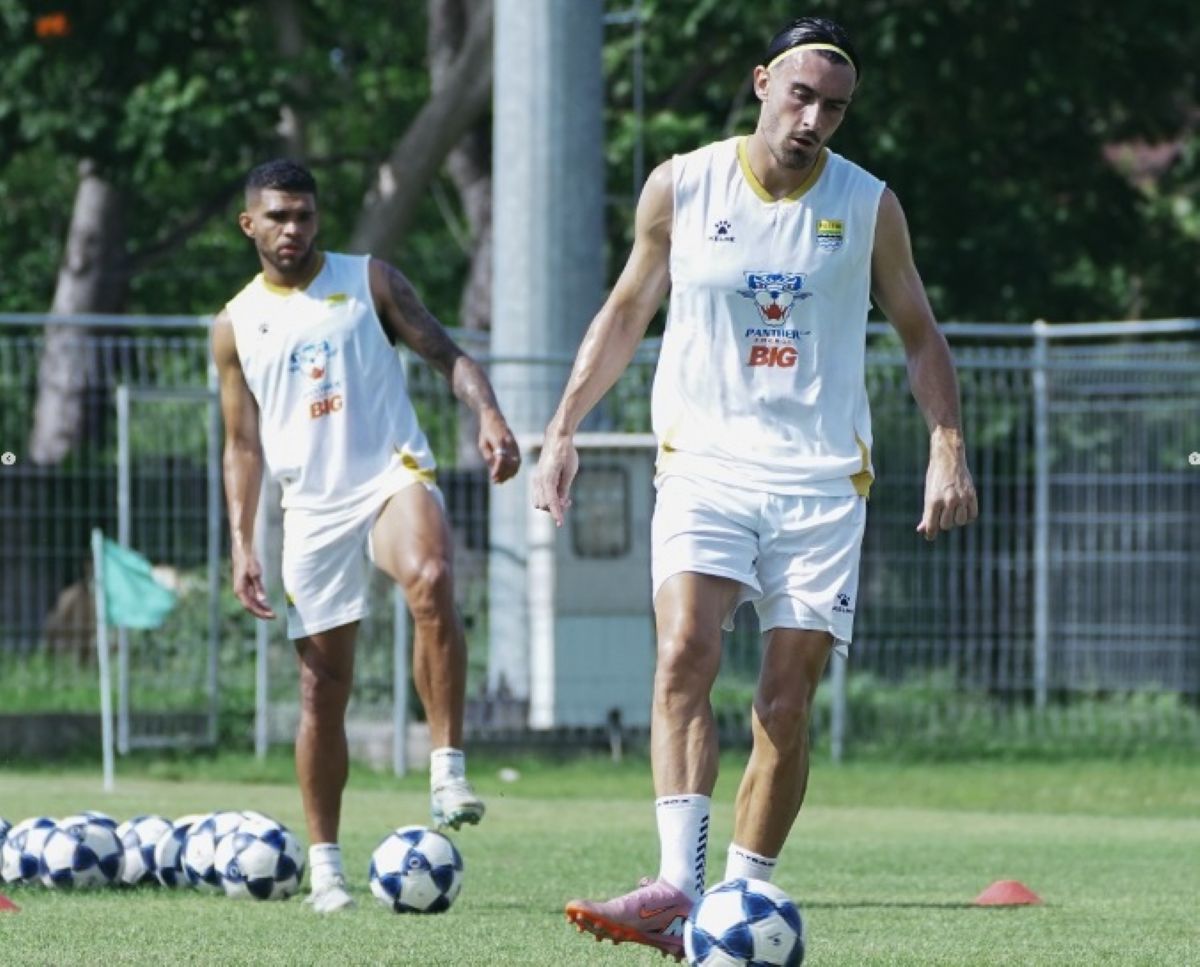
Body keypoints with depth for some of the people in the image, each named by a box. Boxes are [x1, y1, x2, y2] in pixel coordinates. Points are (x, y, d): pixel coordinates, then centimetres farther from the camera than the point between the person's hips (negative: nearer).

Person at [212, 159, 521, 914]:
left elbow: (445, 353, 1)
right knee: (323, 687, 4)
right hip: (313, 507, 3)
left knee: (431, 580, -36)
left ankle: (450, 768, -33)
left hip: (393, 476, -3)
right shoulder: (237, 325, 11)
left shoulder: (370, 282, 6)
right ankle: (325, 863, 12)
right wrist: (242, 545, 5)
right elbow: (243, 444, 14)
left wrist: (488, 414, -18)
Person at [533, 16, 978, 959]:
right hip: (706, 463, -1)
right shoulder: (681, 187, 1)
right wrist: (563, 429, 9)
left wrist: (948, 447, -1)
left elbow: (919, 332, 12)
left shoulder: (868, 207, 2)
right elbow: (627, 311, 14)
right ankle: (678, 889, -32)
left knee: (787, 705, -3)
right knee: (686, 652, -23)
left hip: (823, 482, 1)